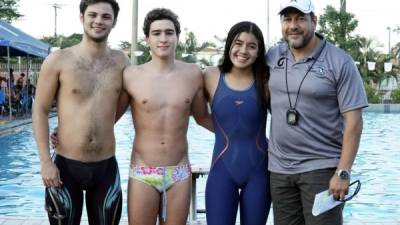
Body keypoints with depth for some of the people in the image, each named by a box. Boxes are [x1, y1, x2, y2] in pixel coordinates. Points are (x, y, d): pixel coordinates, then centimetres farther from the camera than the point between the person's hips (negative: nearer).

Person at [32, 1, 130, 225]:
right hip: (65, 166, -2)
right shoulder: (58, 60, -6)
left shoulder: (121, 62, 2)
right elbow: (40, 111, -4)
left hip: (107, 166, 3)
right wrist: (45, 161, -9)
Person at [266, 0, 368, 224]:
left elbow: (353, 121, -11)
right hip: (278, 169, 4)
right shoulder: (273, 56, 5)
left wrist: (343, 172, -16)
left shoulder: (340, 62, -7)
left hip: (322, 168, -4)